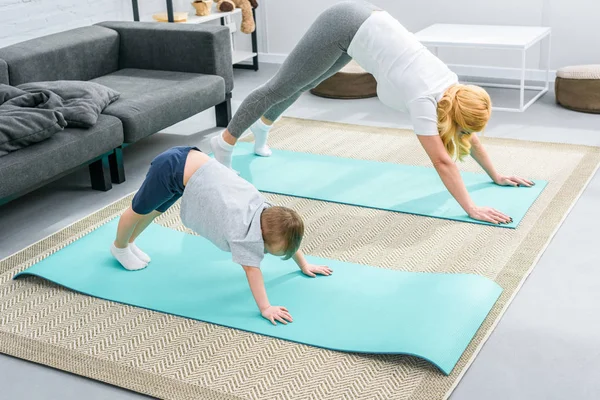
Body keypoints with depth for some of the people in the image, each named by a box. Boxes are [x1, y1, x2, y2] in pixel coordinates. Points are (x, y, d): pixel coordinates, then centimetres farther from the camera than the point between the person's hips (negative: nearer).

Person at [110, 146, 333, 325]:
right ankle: (120, 247, 46)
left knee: (155, 209, 31)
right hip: (172, 168, -7)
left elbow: (288, 235, 13)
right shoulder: (245, 229, -26)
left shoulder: (267, 212, -3)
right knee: (139, 210, 19)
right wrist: (265, 308, -30)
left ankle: (129, 242, 55)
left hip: (187, 159, 8)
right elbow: (251, 268, -28)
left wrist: (304, 265, 18)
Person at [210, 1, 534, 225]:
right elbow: (442, 160, -30)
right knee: (281, 87, 4)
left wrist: (496, 175, 10)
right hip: (345, 27, -8)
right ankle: (225, 142, 20)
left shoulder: (452, 87, -6)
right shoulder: (424, 98, -27)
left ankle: (262, 127, 52)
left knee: (303, 83, 27)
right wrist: (471, 209, -30)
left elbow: (468, 135, 6)